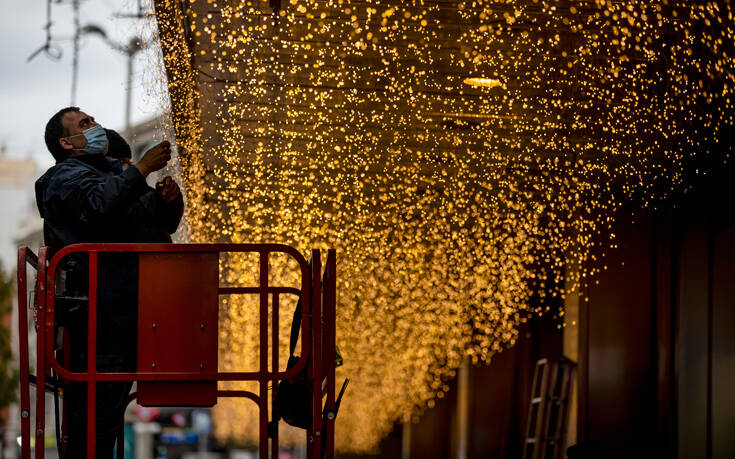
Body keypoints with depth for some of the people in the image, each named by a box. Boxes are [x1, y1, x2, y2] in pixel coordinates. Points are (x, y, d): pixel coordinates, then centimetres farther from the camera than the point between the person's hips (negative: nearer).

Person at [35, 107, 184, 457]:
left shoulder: (117, 170, 23)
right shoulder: (67, 176, -2)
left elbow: (166, 223, 25)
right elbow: (98, 204, -25)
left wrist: (169, 198, 3)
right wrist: (142, 169, -21)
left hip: (131, 307, 8)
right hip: (101, 312, -8)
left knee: (113, 403, 13)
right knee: (95, 405, -9)